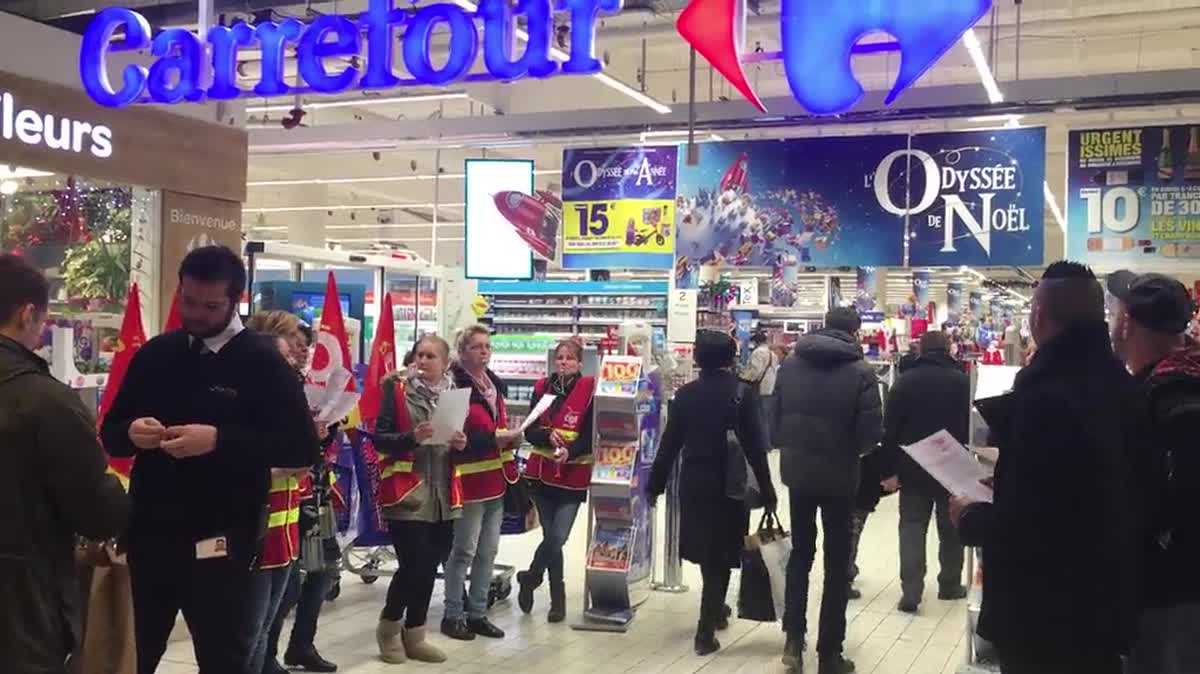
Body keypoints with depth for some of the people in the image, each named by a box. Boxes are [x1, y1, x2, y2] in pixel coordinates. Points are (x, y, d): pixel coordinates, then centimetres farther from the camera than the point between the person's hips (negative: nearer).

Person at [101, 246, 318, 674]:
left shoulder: (263, 362, -6)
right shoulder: (154, 354, 8)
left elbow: (300, 447, -13)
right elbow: (110, 434, 14)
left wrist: (219, 440, -23)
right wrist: (131, 432, -10)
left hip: (221, 544, -4)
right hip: (148, 535, 4)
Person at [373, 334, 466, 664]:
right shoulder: (397, 388, -4)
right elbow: (379, 438, -9)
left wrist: (461, 444, -2)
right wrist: (412, 437, -25)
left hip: (442, 494, 5)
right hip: (406, 492, -5)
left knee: (429, 566, 8)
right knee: (413, 564, -9)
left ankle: (414, 636, 22)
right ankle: (389, 626, 16)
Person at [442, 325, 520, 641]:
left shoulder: (496, 386, 14)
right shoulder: (455, 386, -13)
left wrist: (510, 434, 4)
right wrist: (494, 440, -23)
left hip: (496, 479, 8)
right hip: (470, 480, -8)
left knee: (488, 551, 11)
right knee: (464, 550, -1)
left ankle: (477, 613, 20)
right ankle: (453, 616, 11)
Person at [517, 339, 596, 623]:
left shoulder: (589, 390, -5)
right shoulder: (542, 388, 5)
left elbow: (590, 435, -9)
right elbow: (530, 431, 3)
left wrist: (570, 450, -26)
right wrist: (548, 436, -17)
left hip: (574, 475, -3)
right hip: (542, 472, 3)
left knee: (557, 537, -9)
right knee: (551, 537, 8)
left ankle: (529, 578, 17)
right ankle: (558, 598, 23)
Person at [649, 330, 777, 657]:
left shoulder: (685, 394, 0)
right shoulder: (743, 393, -8)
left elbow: (669, 443, 0)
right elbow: (755, 447, -10)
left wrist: (655, 484, 8)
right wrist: (767, 491, -4)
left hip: (693, 483, 3)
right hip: (728, 485, -3)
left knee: (704, 551, 21)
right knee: (719, 556, 5)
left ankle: (715, 610, 39)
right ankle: (706, 631, 3)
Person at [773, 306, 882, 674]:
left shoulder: (790, 363, 0)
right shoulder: (860, 371, -13)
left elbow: (775, 416, 4)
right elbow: (872, 432, -15)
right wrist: (854, 447, 6)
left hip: (797, 471, 4)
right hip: (839, 476, -3)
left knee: (800, 552, 21)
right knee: (837, 563, 9)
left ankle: (793, 639, 16)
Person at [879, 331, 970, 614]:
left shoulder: (905, 381, -3)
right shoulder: (962, 381, -3)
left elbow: (890, 429, -6)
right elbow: (972, 426, 0)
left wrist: (891, 469, -2)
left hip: (914, 468, 0)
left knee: (912, 528, 2)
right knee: (951, 528, 15)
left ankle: (910, 593, -7)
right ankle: (950, 585, 25)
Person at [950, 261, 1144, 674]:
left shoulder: (1045, 399, -26)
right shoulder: (1121, 389, 3)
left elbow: (1021, 527, -26)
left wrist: (970, 518, -7)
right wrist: (1006, 483, 17)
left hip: (1045, 614, -8)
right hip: (1105, 601, 8)